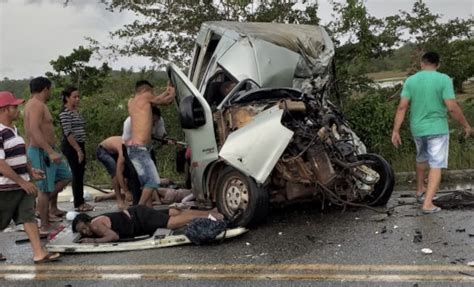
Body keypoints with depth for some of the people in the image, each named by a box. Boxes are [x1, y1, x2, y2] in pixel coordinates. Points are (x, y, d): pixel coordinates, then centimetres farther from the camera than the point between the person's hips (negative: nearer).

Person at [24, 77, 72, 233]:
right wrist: (50, 152, -35)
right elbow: (34, 130, -29)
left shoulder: (33, 103, 16)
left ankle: (51, 208, 21)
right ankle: (45, 226, 4)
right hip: (42, 152, -10)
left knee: (65, 176, 18)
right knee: (46, 189, -4)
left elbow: (29, 131, 22)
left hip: (46, 150, 10)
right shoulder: (37, 105, -17)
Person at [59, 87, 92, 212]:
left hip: (79, 145, 9)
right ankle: (78, 204, 3)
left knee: (80, 174, 11)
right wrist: (78, 150, -21)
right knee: (77, 174, -5)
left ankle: (80, 202, 19)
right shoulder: (65, 113, -13)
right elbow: (68, 133, -19)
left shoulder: (76, 111, 15)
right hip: (71, 147, -9)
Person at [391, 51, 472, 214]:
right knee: (436, 165, 1)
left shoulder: (410, 80, -1)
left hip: (417, 129, 4)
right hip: (437, 129, -4)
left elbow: (402, 107, -7)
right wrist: (466, 125, -1)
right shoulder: (444, 79, -11)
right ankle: (427, 204, -6)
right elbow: (452, 108, -15)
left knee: (421, 159, 26)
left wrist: (395, 131, -4)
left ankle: (419, 191, 41)